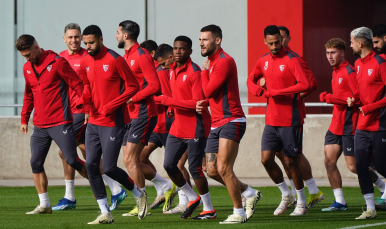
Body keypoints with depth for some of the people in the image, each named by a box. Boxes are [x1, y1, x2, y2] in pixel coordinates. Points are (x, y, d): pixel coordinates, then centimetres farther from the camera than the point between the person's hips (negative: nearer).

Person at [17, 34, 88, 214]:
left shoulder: (57, 62, -9)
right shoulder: (27, 68, 12)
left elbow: (77, 85, -8)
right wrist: (24, 119, 19)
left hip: (60, 123, -6)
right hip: (39, 125, 6)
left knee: (72, 160, -8)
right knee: (36, 163, 0)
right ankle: (44, 205, 8)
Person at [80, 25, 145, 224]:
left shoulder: (115, 60, -12)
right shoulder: (85, 62, 8)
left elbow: (133, 86, -9)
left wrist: (111, 106, -17)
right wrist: (86, 97, 0)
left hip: (113, 122, -7)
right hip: (93, 123, 7)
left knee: (109, 168, -9)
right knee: (91, 165, -2)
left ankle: (139, 194, 18)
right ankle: (105, 214, 5)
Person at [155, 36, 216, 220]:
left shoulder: (194, 72, -15)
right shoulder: (172, 71, 12)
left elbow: (198, 102, -20)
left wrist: (168, 101, -21)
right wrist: (172, 108, 6)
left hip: (195, 127, -8)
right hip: (178, 127, 8)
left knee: (195, 168, -4)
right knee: (169, 165, 4)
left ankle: (209, 210, 7)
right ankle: (192, 199, 21)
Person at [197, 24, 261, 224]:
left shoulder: (224, 61, -14)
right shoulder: (212, 62, 17)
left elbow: (209, 91, -19)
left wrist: (204, 71, -4)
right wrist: (204, 104, 7)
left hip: (231, 121, -10)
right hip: (216, 124, 10)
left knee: (223, 168, -14)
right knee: (212, 170, 6)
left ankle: (239, 213, -5)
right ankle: (250, 193, 22)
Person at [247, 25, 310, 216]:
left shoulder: (291, 60, -10)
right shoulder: (263, 61, 9)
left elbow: (305, 85, -22)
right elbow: (251, 80, 25)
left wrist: (277, 91, -21)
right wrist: (257, 89, 1)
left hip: (290, 120, -6)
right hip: (271, 120, 6)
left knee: (290, 161, 0)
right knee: (266, 159, 0)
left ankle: (301, 203, 15)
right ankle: (285, 195, 20)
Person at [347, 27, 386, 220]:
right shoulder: (358, 64, 13)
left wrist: (370, 107, -18)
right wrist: (354, 98, 7)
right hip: (362, 124, 8)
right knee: (360, 165, 0)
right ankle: (370, 209, 5)